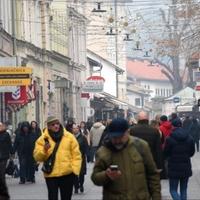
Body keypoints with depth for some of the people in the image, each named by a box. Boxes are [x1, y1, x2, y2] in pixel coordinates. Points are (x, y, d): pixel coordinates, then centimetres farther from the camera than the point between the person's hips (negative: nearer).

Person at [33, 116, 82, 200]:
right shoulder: (42, 139, 2)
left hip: (67, 174, 1)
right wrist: (44, 150, -20)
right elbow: (37, 157, -1)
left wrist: (75, 169, -5)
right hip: (51, 175, -1)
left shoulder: (69, 136, 3)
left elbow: (76, 154, 4)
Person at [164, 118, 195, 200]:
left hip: (174, 168, -4)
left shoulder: (170, 139, -15)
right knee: (183, 190, 15)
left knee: (173, 190, 2)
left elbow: (166, 153, -5)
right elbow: (192, 152, 8)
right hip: (186, 168, 4)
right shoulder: (189, 138, -2)